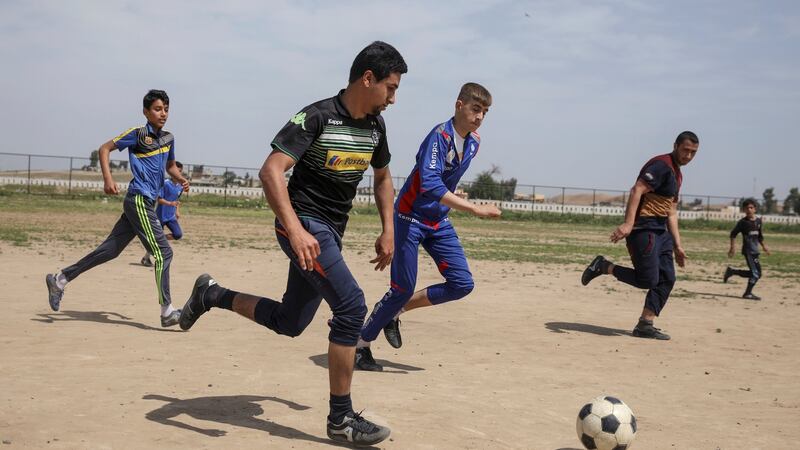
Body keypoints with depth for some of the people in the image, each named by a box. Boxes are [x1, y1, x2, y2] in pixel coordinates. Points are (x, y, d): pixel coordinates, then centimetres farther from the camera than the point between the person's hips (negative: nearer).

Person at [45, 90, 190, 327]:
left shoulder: (168, 138, 14)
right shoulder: (137, 133, -6)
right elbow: (105, 149, -2)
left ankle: (60, 279, 22)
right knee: (163, 252, -10)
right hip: (139, 201, -8)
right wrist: (108, 179, -14)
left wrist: (181, 179, 7)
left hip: (147, 203, 8)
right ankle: (167, 311, -7)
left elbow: (170, 166, 28)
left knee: (110, 249, 11)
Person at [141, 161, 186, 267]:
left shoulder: (180, 186, 5)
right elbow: (160, 199, -18)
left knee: (178, 235, -10)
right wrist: (170, 203, -32)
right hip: (161, 215, -6)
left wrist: (177, 211, 11)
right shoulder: (165, 183, -15)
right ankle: (146, 258, 18)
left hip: (171, 216, 6)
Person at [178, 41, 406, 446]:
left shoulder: (375, 126, 7)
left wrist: (387, 232, 15)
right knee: (352, 306, -18)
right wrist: (295, 229, -37)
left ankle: (211, 295, 33)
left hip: (331, 232, 8)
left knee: (288, 322, 13)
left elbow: (382, 177, 23)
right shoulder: (317, 117, -17)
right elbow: (271, 170, -26)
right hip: (305, 224, -8)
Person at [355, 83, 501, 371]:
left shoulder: (474, 142, 3)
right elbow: (430, 186, -35)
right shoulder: (440, 136, -22)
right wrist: (475, 209, -38)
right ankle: (361, 345, 12)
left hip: (439, 222, 7)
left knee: (462, 284, -3)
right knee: (403, 288, -7)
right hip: (411, 217, -7)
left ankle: (395, 311, 13)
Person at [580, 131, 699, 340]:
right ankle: (604, 267, 3)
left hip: (660, 231, 10)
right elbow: (637, 190, -23)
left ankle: (645, 325, 9)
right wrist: (628, 223, -33)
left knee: (667, 279, 4)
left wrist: (677, 245, 21)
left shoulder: (677, 174, 21)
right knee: (648, 279, -13)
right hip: (644, 228, -10)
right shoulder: (661, 165, -10)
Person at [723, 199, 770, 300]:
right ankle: (748, 293, -1)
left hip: (755, 250, 7)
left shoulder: (758, 220, 11)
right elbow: (733, 234, -3)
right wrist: (732, 248, -7)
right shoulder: (743, 222, -6)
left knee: (757, 273, 11)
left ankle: (731, 271, 19)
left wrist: (764, 246, 14)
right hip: (748, 250, -7)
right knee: (756, 273, -11)